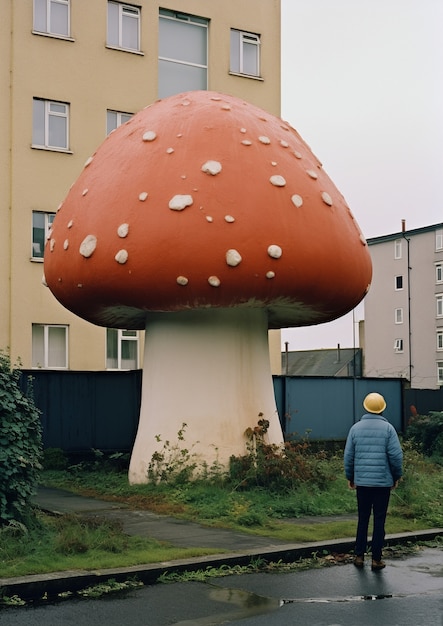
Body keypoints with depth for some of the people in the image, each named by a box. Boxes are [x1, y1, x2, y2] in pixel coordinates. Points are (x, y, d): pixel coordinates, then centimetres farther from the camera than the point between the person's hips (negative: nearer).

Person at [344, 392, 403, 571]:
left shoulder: (356, 428, 1)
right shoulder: (387, 428, -6)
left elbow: (348, 456, 2)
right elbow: (396, 455, -10)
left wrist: (350, 477, 14)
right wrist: (397, 476, 5)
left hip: (361, 482, 2)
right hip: (383, 482, -2)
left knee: (363, 519, 13)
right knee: (379, 520, 5)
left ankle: (359, 555, 14)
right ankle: (376, 559, 6)